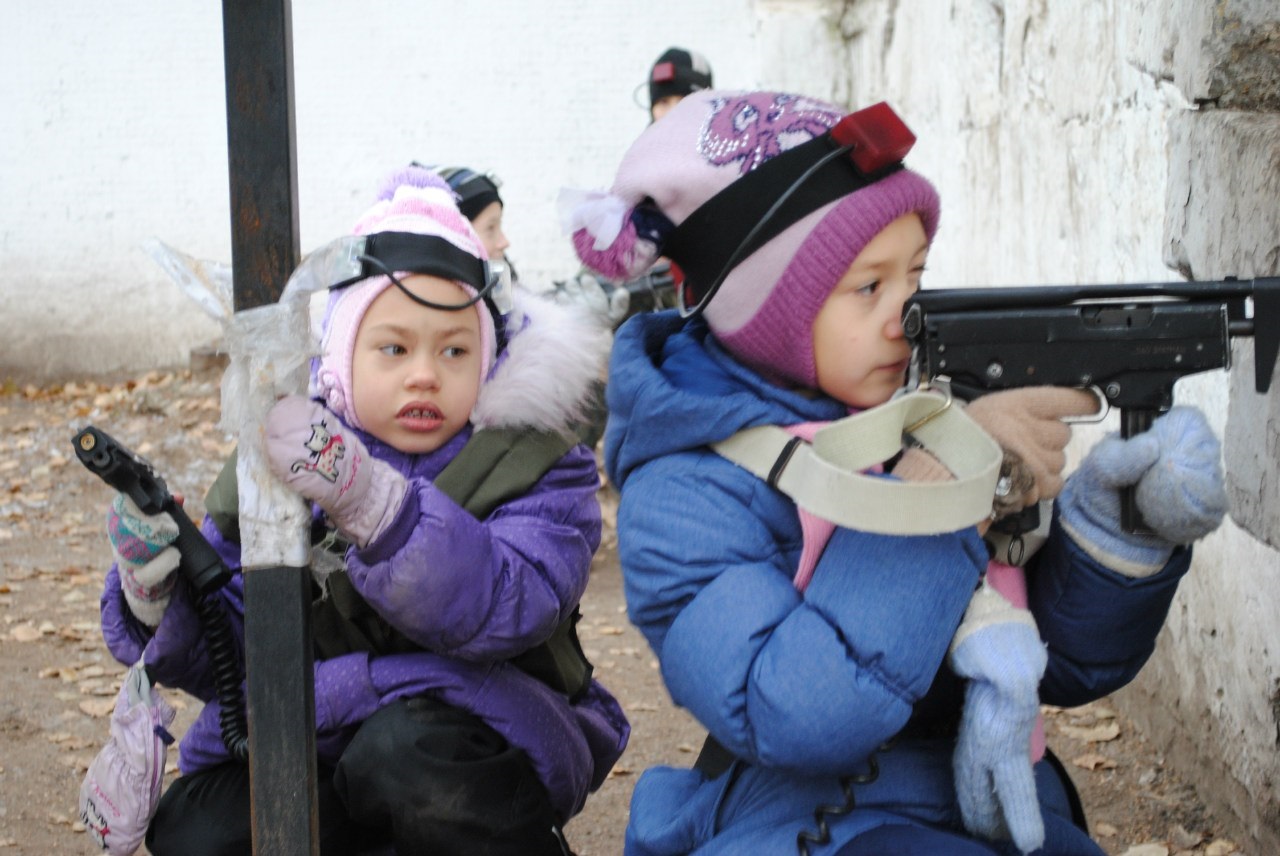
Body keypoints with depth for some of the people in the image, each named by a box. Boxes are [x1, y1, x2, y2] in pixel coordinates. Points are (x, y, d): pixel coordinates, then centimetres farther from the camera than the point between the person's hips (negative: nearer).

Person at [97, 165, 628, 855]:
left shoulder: (534, 464, -9)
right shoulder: (275, 461, 2)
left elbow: (506, 608, -30)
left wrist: (370, 500, -46)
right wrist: (156, 595, -20)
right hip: (323, 747, 4)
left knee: (404, 745, -35)